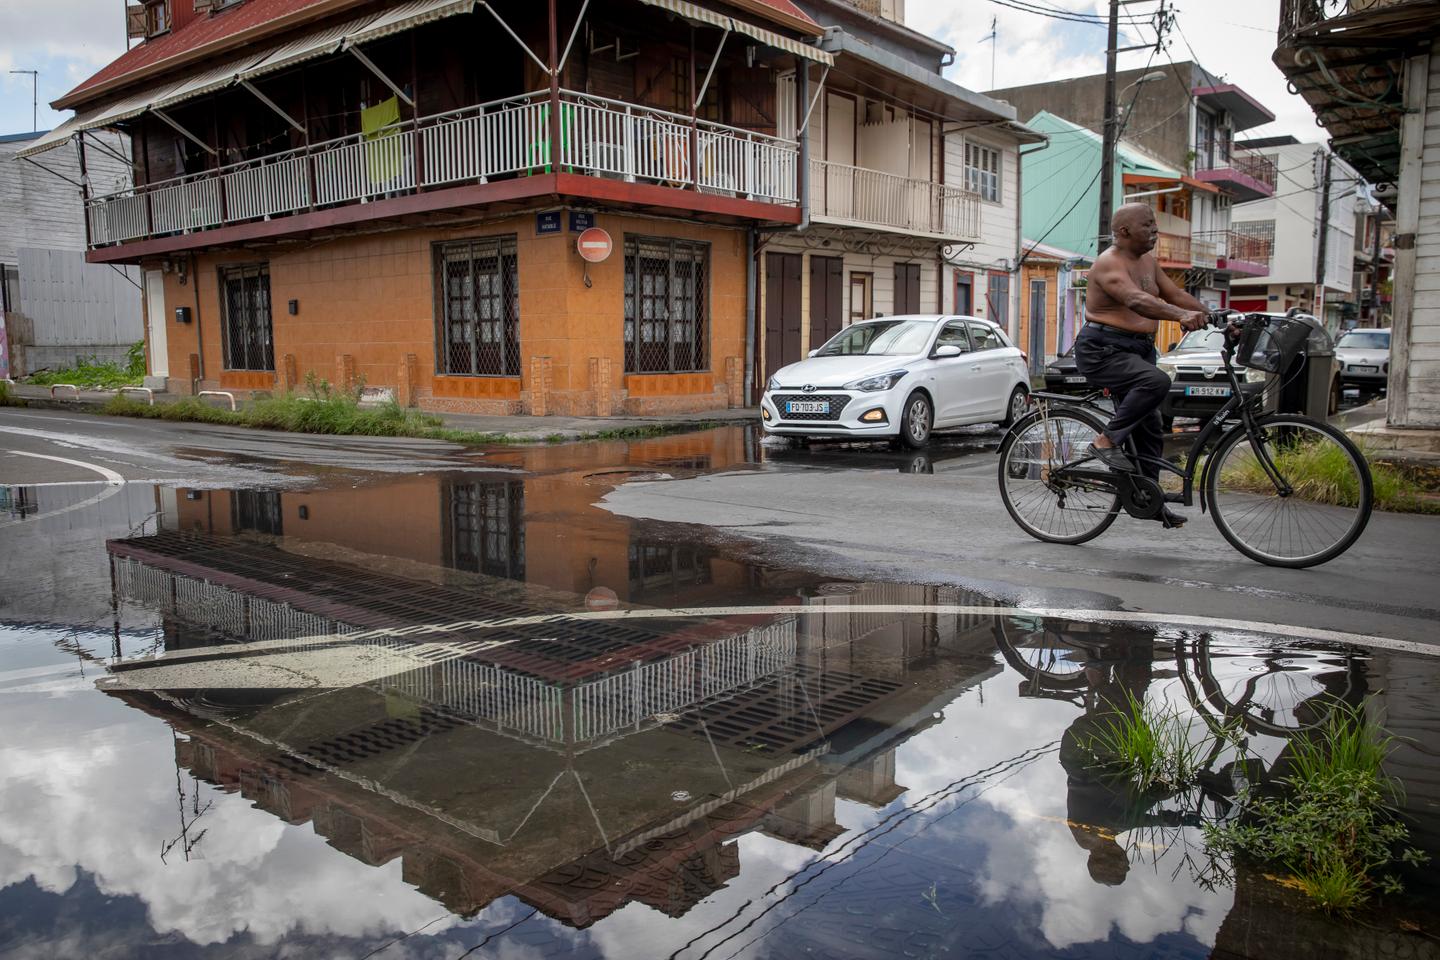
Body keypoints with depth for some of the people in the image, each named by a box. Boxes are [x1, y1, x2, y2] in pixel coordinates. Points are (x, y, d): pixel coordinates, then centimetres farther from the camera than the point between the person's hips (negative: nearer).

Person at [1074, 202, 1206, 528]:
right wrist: (1182, 316, -47)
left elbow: (1177, 295, 10)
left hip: (1137, 350, 9)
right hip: (1102, 350, -9)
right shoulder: (1109, 263, -16)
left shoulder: (1148, 261, 13)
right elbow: (1136, 300, -33)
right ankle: (1106, 441, -21)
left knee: (1150, 428, 9)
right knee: (1156, 382, -34)